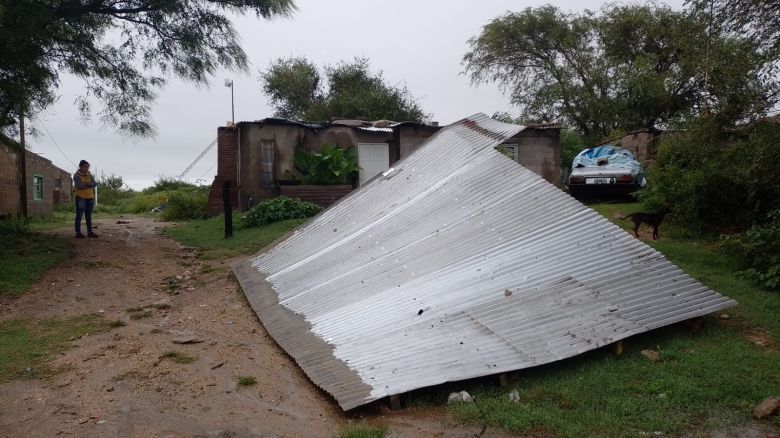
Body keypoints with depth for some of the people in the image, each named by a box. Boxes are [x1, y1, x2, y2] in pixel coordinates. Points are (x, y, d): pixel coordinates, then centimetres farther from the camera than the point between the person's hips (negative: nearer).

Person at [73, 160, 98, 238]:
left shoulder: (90, 175, 11)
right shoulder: (76, 175, -5)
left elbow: (95, 184, -3)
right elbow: (80, 186, -18)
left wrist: (86, 184, -19)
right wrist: (90, 185, -8)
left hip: (90, 198, 5)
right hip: (80, 198, -5)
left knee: (89, 216, 10)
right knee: (79, 216, -3)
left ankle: (89, 232, 14)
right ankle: (78, 233, 0)